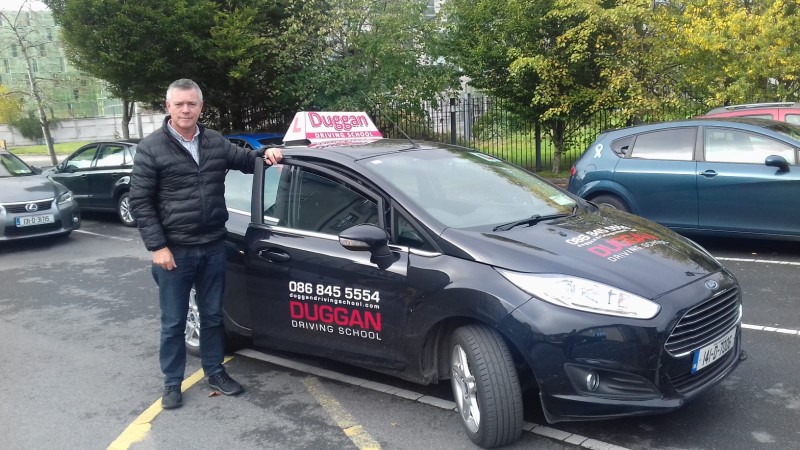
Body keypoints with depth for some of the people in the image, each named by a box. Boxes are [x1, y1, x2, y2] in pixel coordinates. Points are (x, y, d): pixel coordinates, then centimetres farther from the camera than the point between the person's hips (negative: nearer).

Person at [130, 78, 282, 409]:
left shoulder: (216, 142, 5)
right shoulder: (151, 148, -7)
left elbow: (245, 160, 19)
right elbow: (140, 202, -7)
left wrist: (265, 155, -5)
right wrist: (157, 246, -13)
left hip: (213, 247, 4)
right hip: (175, 250, -4)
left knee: (212, 315, 16)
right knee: (173, 322, 8)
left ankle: (215, 372, 32)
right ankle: (172, 383, 23)